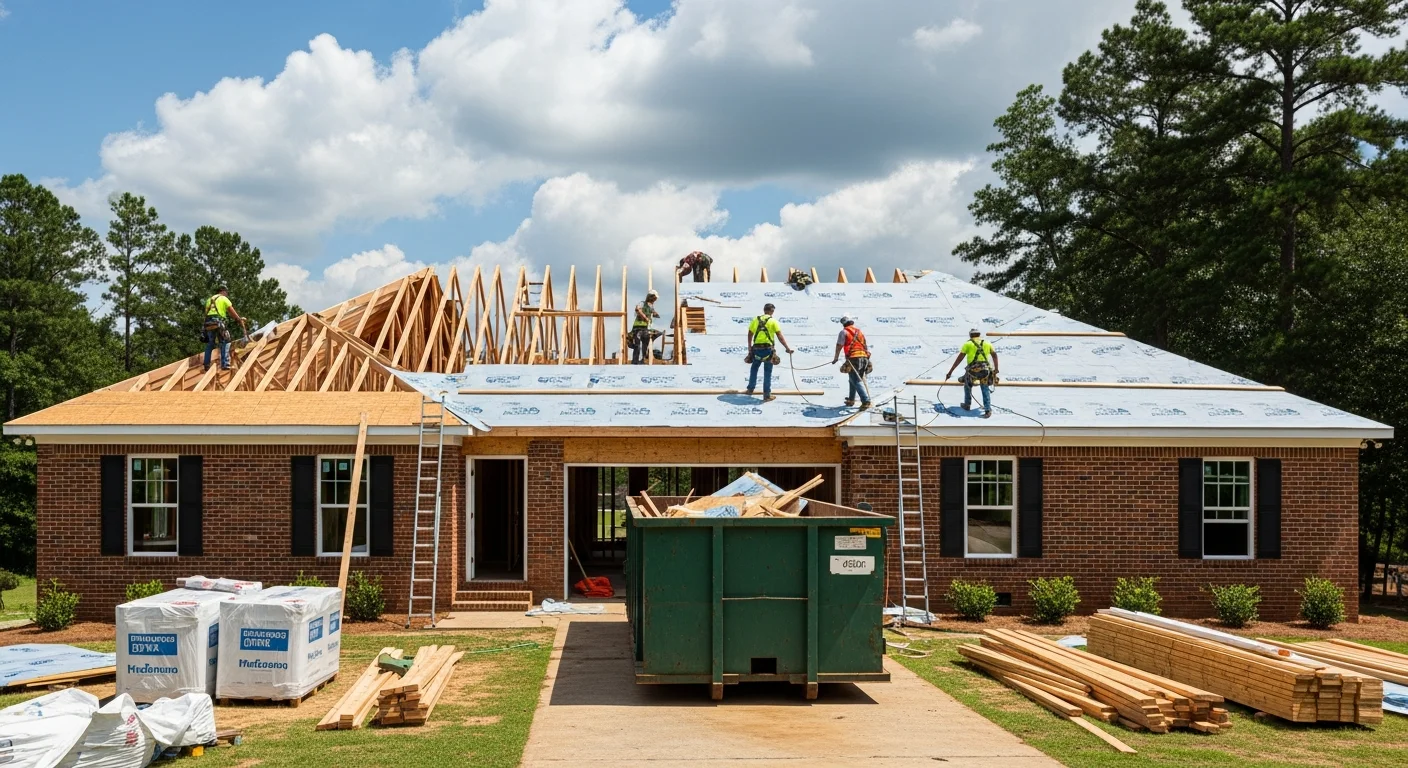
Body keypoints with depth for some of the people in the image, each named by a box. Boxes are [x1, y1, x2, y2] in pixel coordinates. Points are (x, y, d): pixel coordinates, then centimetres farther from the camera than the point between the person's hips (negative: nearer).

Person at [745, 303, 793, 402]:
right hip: (768, 349, -3)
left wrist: (750, 347, 27)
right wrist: (787, 348, -4)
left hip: (756, 349, 3)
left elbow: (750, 335, 12)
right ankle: (767, 395, 7)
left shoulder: (755, 320, 5)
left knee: (754, 368, 25)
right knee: (767, 372, 5)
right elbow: (780, 337, -9)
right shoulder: (773, 321, -5)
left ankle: (750, 389, 32)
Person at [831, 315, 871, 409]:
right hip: (864, 358, 7)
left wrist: (836, 358, 13)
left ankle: (866, 401, -21)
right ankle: (851, 399, 30)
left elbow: (839, 346, 0)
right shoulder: (859, 332, 20)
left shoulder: (844, 332, 2)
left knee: (856, 381, -9)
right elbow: (864, 346, 19)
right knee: (854, 380, 21)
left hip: (853, 359, -7)